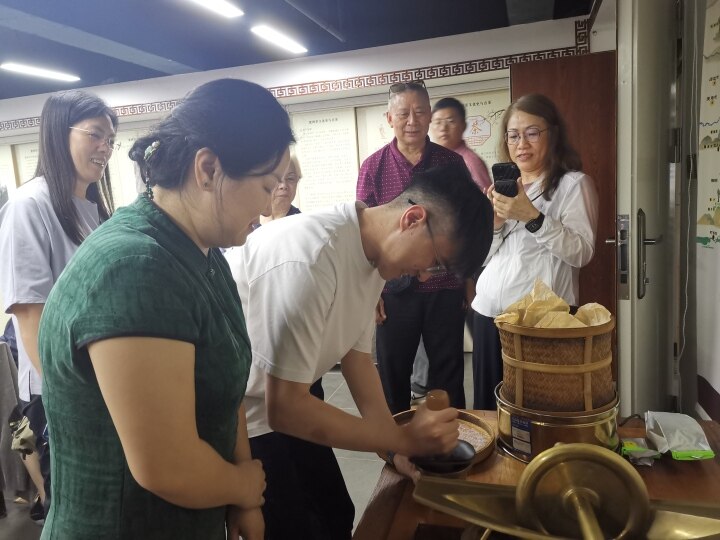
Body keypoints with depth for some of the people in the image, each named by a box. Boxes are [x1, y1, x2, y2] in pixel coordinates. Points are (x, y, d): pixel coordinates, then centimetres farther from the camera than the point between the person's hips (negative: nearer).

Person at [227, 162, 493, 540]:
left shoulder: (374, 253, -6)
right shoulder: (308, 257, -35)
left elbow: (356, 354, 2)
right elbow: (284, 407, -30)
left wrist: (400, 446, -3)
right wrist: (404, 440, -23)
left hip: (281, 405, 8)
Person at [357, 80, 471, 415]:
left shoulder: (452, 163, 2)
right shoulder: (374, 167, -2)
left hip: (446, 289, 1)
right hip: (395, 290, -1)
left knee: (448, 374, 12)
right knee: (392, 374, 13)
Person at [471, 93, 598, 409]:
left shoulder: (574, 183, 0)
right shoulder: (504, 187, 17)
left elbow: (581, 253, -14)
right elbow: (483, 257, 13)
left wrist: (531, 216, -23)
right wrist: (493, 222, -6)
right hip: (489, 311, 5)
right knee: (488, 406, 9)